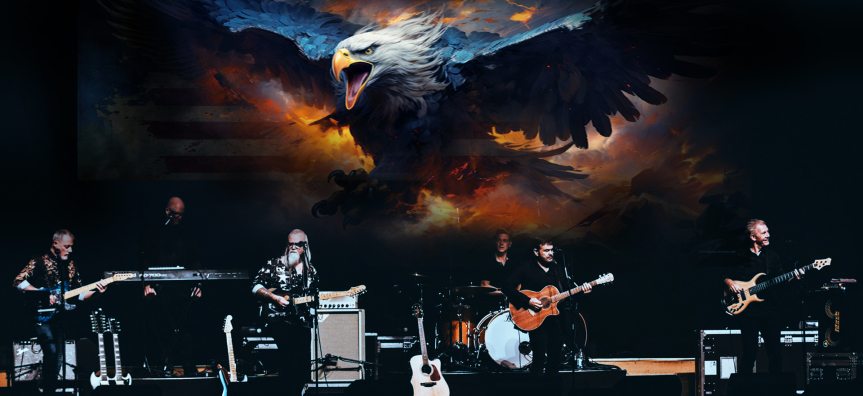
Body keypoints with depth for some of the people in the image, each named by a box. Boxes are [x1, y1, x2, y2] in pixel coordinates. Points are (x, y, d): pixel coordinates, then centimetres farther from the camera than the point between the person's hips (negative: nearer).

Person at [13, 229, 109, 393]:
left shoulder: (70, 266, 15)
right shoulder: (39, 262, -2)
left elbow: (78, 294, 14)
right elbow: (18, 282, -10)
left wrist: (96, 291, -5)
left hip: (62, 316, 6)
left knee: (58, 358, 6)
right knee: (51, 353, -20)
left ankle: (51, 390, 17)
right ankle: (47, 391, -13)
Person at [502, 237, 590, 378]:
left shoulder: (556, 269, 13)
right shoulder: (527, 268, -5)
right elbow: (507, 287, -13)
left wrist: (581, 291, -4)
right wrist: (528, 301, -21)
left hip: (554, 317, 6)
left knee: (555, 358, 7)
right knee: (540, 358, -13)